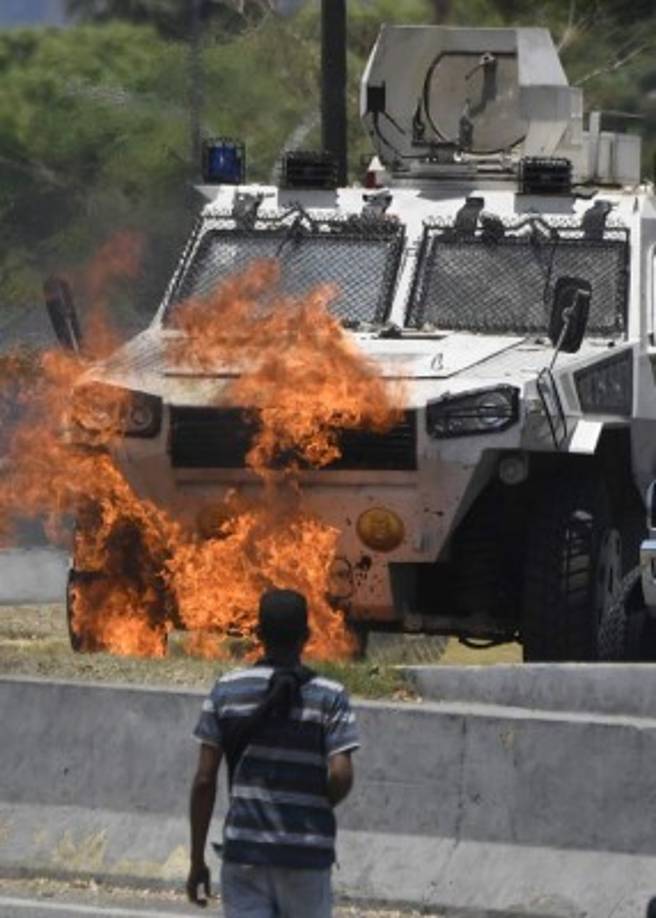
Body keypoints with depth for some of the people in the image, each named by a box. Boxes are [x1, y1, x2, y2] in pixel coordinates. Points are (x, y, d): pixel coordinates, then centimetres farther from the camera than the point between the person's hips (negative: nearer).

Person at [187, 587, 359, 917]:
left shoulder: (226, 692, 0)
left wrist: (197, 860, 5)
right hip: (307, 853, -1)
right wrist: (318, 808, 8)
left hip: (244, 853, 1)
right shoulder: (329, 698, -5)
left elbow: (204, 781, -1)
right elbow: (341, 775, -15)